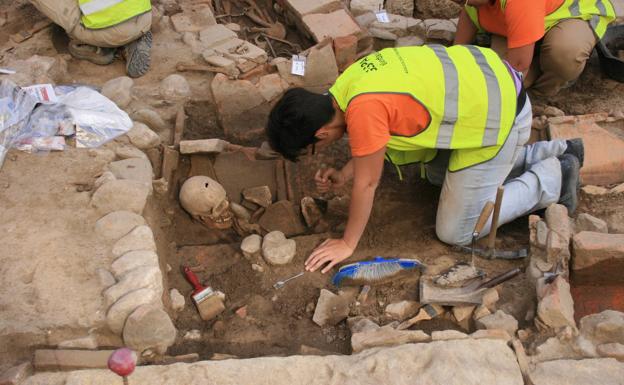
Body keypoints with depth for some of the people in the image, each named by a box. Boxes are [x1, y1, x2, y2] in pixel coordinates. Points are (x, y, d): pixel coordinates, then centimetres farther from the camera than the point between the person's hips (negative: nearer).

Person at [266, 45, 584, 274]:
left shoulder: (363, 108, -29)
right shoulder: (349, 81, -1)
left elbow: (367, 184, -18)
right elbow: (375, 141, 13)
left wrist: (347, 244, -5)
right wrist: (343, 176, 1)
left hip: (499, 116, -9)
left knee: (455, 233, 1)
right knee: (438, 175, 30)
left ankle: (553, 178, 11)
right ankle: (555, 152, 29)